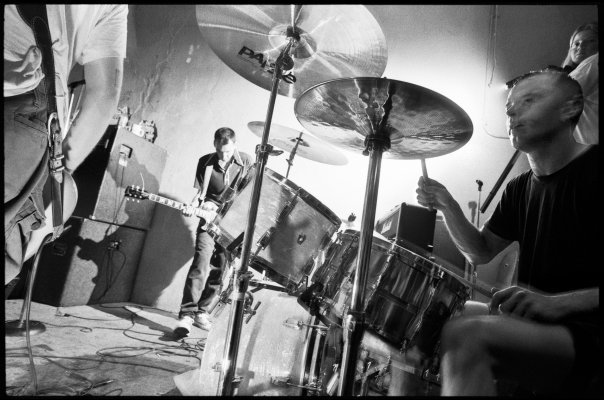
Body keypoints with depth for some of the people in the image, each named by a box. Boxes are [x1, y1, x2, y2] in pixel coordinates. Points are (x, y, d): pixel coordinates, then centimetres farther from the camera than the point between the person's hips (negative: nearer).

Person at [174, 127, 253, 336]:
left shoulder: (245, 161, -2)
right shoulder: (205, 162, 2)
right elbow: (200, 192, 4)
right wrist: (193, 206, -17)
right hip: (209, 220, 0)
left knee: (218, 271, 4)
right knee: (200, 267, -14)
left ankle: (201, 312, 21)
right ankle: (187, 315, -7)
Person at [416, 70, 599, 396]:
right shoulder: (519, 189, 13)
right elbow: (481, 252, 16)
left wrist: (560, 303, -27)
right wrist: (448, 206, -1)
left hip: (585, 332, -7)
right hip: (533, 321, 8)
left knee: (468, 336, -34)